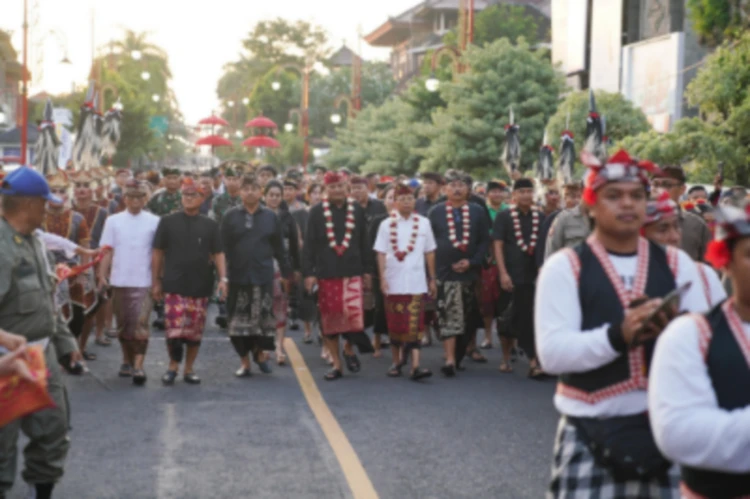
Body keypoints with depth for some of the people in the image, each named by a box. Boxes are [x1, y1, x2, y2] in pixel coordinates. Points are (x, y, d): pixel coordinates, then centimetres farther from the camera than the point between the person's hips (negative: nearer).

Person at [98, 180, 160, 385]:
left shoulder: (154, 222, 1)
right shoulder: (113, 221, 5)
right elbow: (107, 251, 5)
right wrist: (102, 275, -3)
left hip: (144, 282, -2)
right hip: (119, 281, 2)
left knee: (141, 324, -10)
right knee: (123, 324, 12)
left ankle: (138, 366, -12)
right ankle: (127, 361, 26)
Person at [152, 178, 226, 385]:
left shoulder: (210, 226, 8)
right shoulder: (168, 222, 5)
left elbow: (218, 254, 6)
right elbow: (157, 253, 7)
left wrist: (223, 278, -8)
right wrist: (155, 281, 4)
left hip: (200, 287, 2)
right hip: (174, 286, -2)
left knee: (195, 331, 6)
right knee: (174, 330, -10)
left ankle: (189, 369, 20)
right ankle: (173, 366, 10)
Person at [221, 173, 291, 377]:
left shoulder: (271, 217, 5)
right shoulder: (230, 217, 2)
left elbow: (280, 249, 8)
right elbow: (223, 248, 0)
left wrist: (286, 273, 8)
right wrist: (223, 274, -5)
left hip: (263, 277, 0)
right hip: (237, 277, 0)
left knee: (264, 318, 1)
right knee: (239, 321, 3)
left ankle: (259, 352, 25)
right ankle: (244, 361, 15)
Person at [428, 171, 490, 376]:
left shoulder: (477, 212, 8)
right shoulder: (435, 212, 6)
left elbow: (485, 241, 5)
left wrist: (471, 262, -9)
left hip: (469, 273, 2)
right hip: (445, 273, -2)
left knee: (467, 319, 8)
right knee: (449, 316, -11)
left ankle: (458, 357, 21)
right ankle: (450, 359, -13)